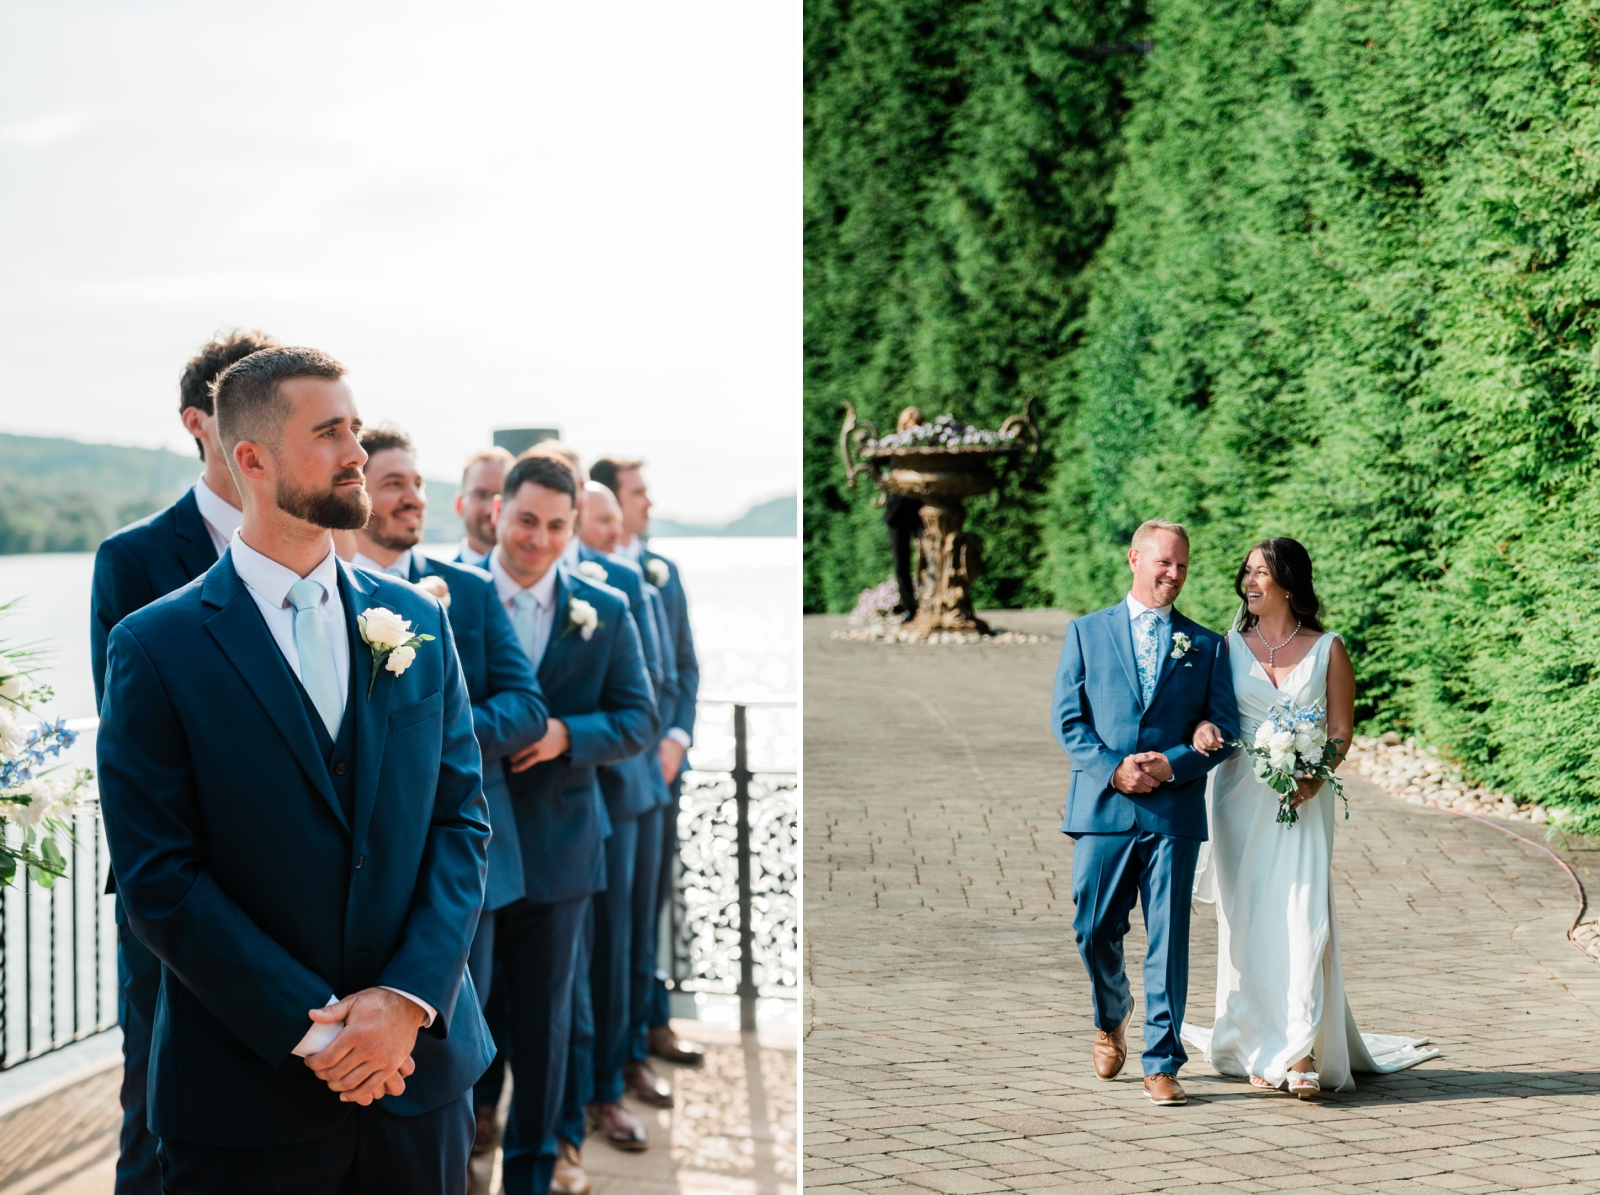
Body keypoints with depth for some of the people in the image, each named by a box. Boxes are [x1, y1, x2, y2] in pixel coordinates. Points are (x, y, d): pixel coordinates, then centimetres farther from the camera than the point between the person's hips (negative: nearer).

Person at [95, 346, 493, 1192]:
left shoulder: (418, 623, 7)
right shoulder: (155, 647, -6)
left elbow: (463, 819, 4)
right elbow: (157, 878, -10)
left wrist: (409, 998, -9)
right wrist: (309, 1029, -14)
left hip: (420, 1061, 4)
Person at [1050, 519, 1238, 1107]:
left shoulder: (1207, 646, 11)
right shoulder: (1086, 632, 9)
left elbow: (1224, 729, 5)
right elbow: (1067, 719, 3)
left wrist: (1170, 764, -12)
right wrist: (1114, 769, -12)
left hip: (1175, 811, 0)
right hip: (1102, 808, 0)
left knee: (1169, 940, -2)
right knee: (1094, 932, 4)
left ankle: (1162, 1063, 4)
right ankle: (1112, 1017, 34)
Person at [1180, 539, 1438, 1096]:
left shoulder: (1327, 649, 2)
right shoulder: (1231, 646, 8)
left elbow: (1341, 731, 2)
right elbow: (1204, 706, 8)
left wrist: (1314, 778, -16)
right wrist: (1202, 729, -17)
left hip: (1302, 800, -2)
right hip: (1241, 799, 2)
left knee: (1302, 918, -12)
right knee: (1247, 919, 2)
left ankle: (1301, 1054, -12)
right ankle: (1259, 1048, 10)